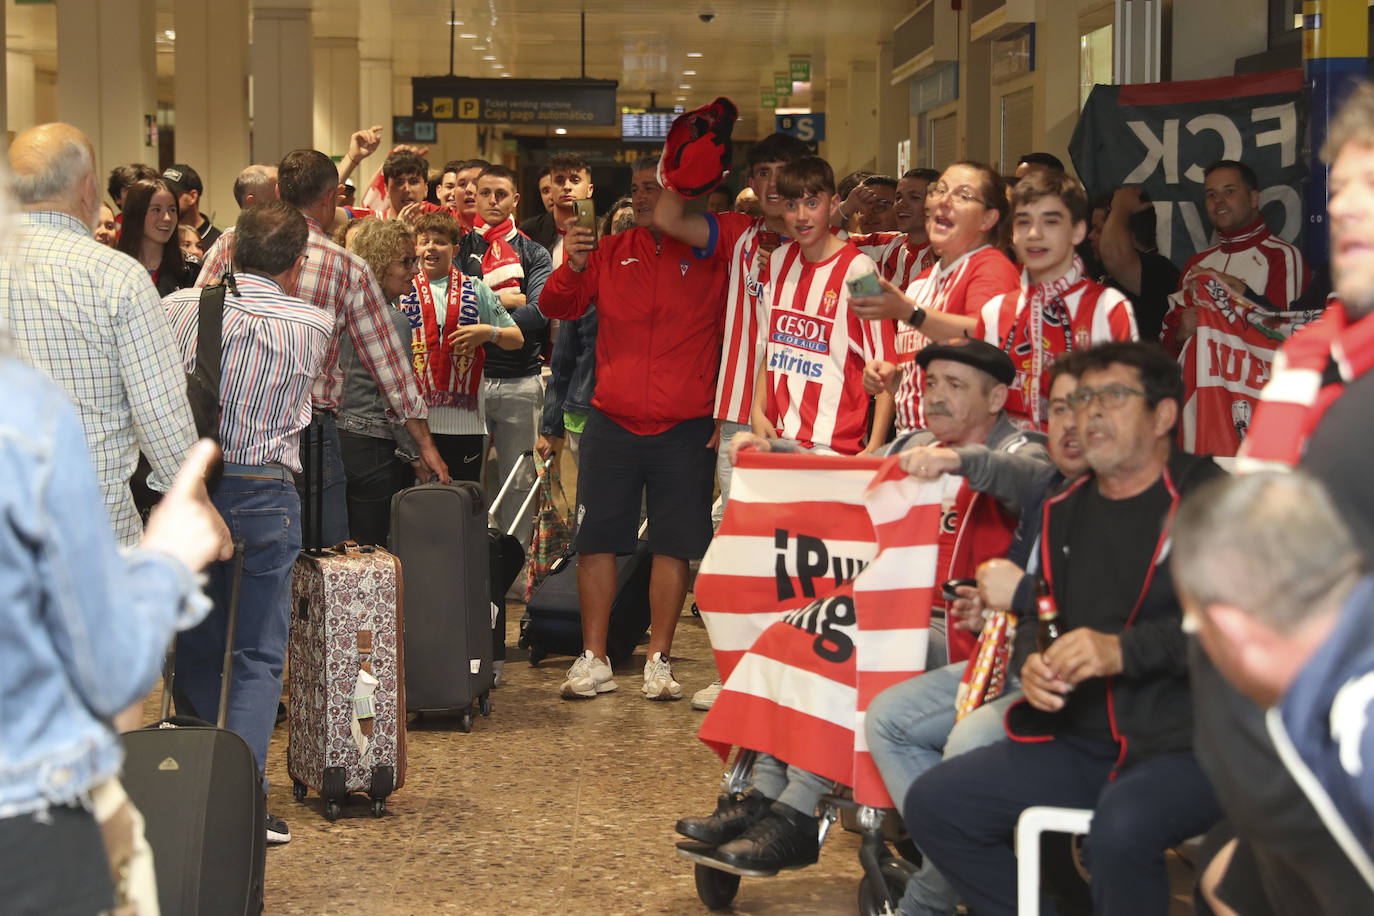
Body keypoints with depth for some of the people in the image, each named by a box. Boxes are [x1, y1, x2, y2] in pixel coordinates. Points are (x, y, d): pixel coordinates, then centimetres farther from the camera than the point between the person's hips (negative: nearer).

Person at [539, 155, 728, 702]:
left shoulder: (713, 258, 0)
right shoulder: (611, 253, 7)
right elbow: (555, 308, 4)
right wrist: (574, 267, -15)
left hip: (685, 430, -2)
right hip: (612, 425, 2)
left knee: (672, 545, 3)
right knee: (596, 539, 3)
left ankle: (658, 661, 14)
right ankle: (593, 661, 12)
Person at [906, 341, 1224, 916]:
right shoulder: (1063, 515, 17)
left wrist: (1123, 650, -22)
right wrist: (1032, 667, -1)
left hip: (1190, 743, -7)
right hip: (1083, 744, 7)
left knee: (1121, 828, -37)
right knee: (932, 804, -5)